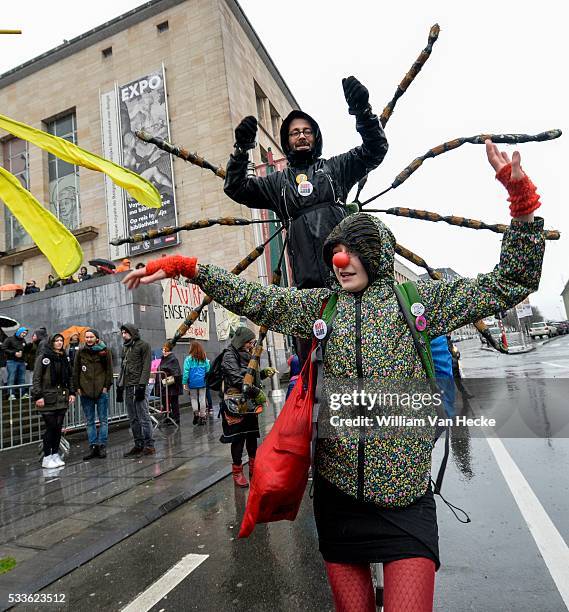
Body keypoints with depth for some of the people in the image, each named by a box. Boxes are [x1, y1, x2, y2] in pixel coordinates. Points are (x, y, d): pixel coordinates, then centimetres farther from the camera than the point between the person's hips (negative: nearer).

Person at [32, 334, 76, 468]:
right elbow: (37, 378, -8)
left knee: (58, 427, 8)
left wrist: (72, 392, 10)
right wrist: (38, 396, -14)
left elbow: (70, 377, 17)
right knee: (50, 427, -5)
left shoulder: (64, 358, 13)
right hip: (48, 399, -5)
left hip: (62, 398, 5)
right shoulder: (43, 357, -4)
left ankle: (55, 455, 18)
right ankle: (47, 458, 6)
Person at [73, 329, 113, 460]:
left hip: (101, 390, -2)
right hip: (85, 390, 3)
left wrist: (106, 386, -7)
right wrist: (77, 387, 0)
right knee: (89, 421, 8)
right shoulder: (80, 352, 8)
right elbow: (76, 371, 8)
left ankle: (102, 446, 11)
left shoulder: (104, 351, 1)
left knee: (103, 419, 4)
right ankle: (93, 446, 15)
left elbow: (109, 369, 0)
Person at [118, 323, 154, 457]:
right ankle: (138, 445, 15)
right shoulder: (125, 348, 20)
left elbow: (146, 367, -9)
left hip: (137, 386, -7)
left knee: (143, 417, -6)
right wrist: (119, 386, 15)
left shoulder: (143, 345, -2)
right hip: (127, 387, 7)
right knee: (133, 419, 9)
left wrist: (142, 385, -17)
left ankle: (149, 445, -1)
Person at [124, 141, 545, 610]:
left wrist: (520, 192, -10)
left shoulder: (418, 300, -1)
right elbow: (250, 298, 5)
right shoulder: (318, 306, 5)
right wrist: (182, 267, 1)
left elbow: (512, 283, -1)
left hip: (405, 497, -2)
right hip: (338, 491, 3)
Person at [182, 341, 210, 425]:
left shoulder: (189, 359, -8)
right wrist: (207, 380, 14)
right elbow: (208, 370, 4)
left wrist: (185, 383, -5)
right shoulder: (204, 359, 2)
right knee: (202, 399, 7)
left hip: (193, 382, -2)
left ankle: (196, 414, 4)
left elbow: (186, 372, -9)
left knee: (193, 398, 11)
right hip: (202, 382, 2)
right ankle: (202, 416, 9)